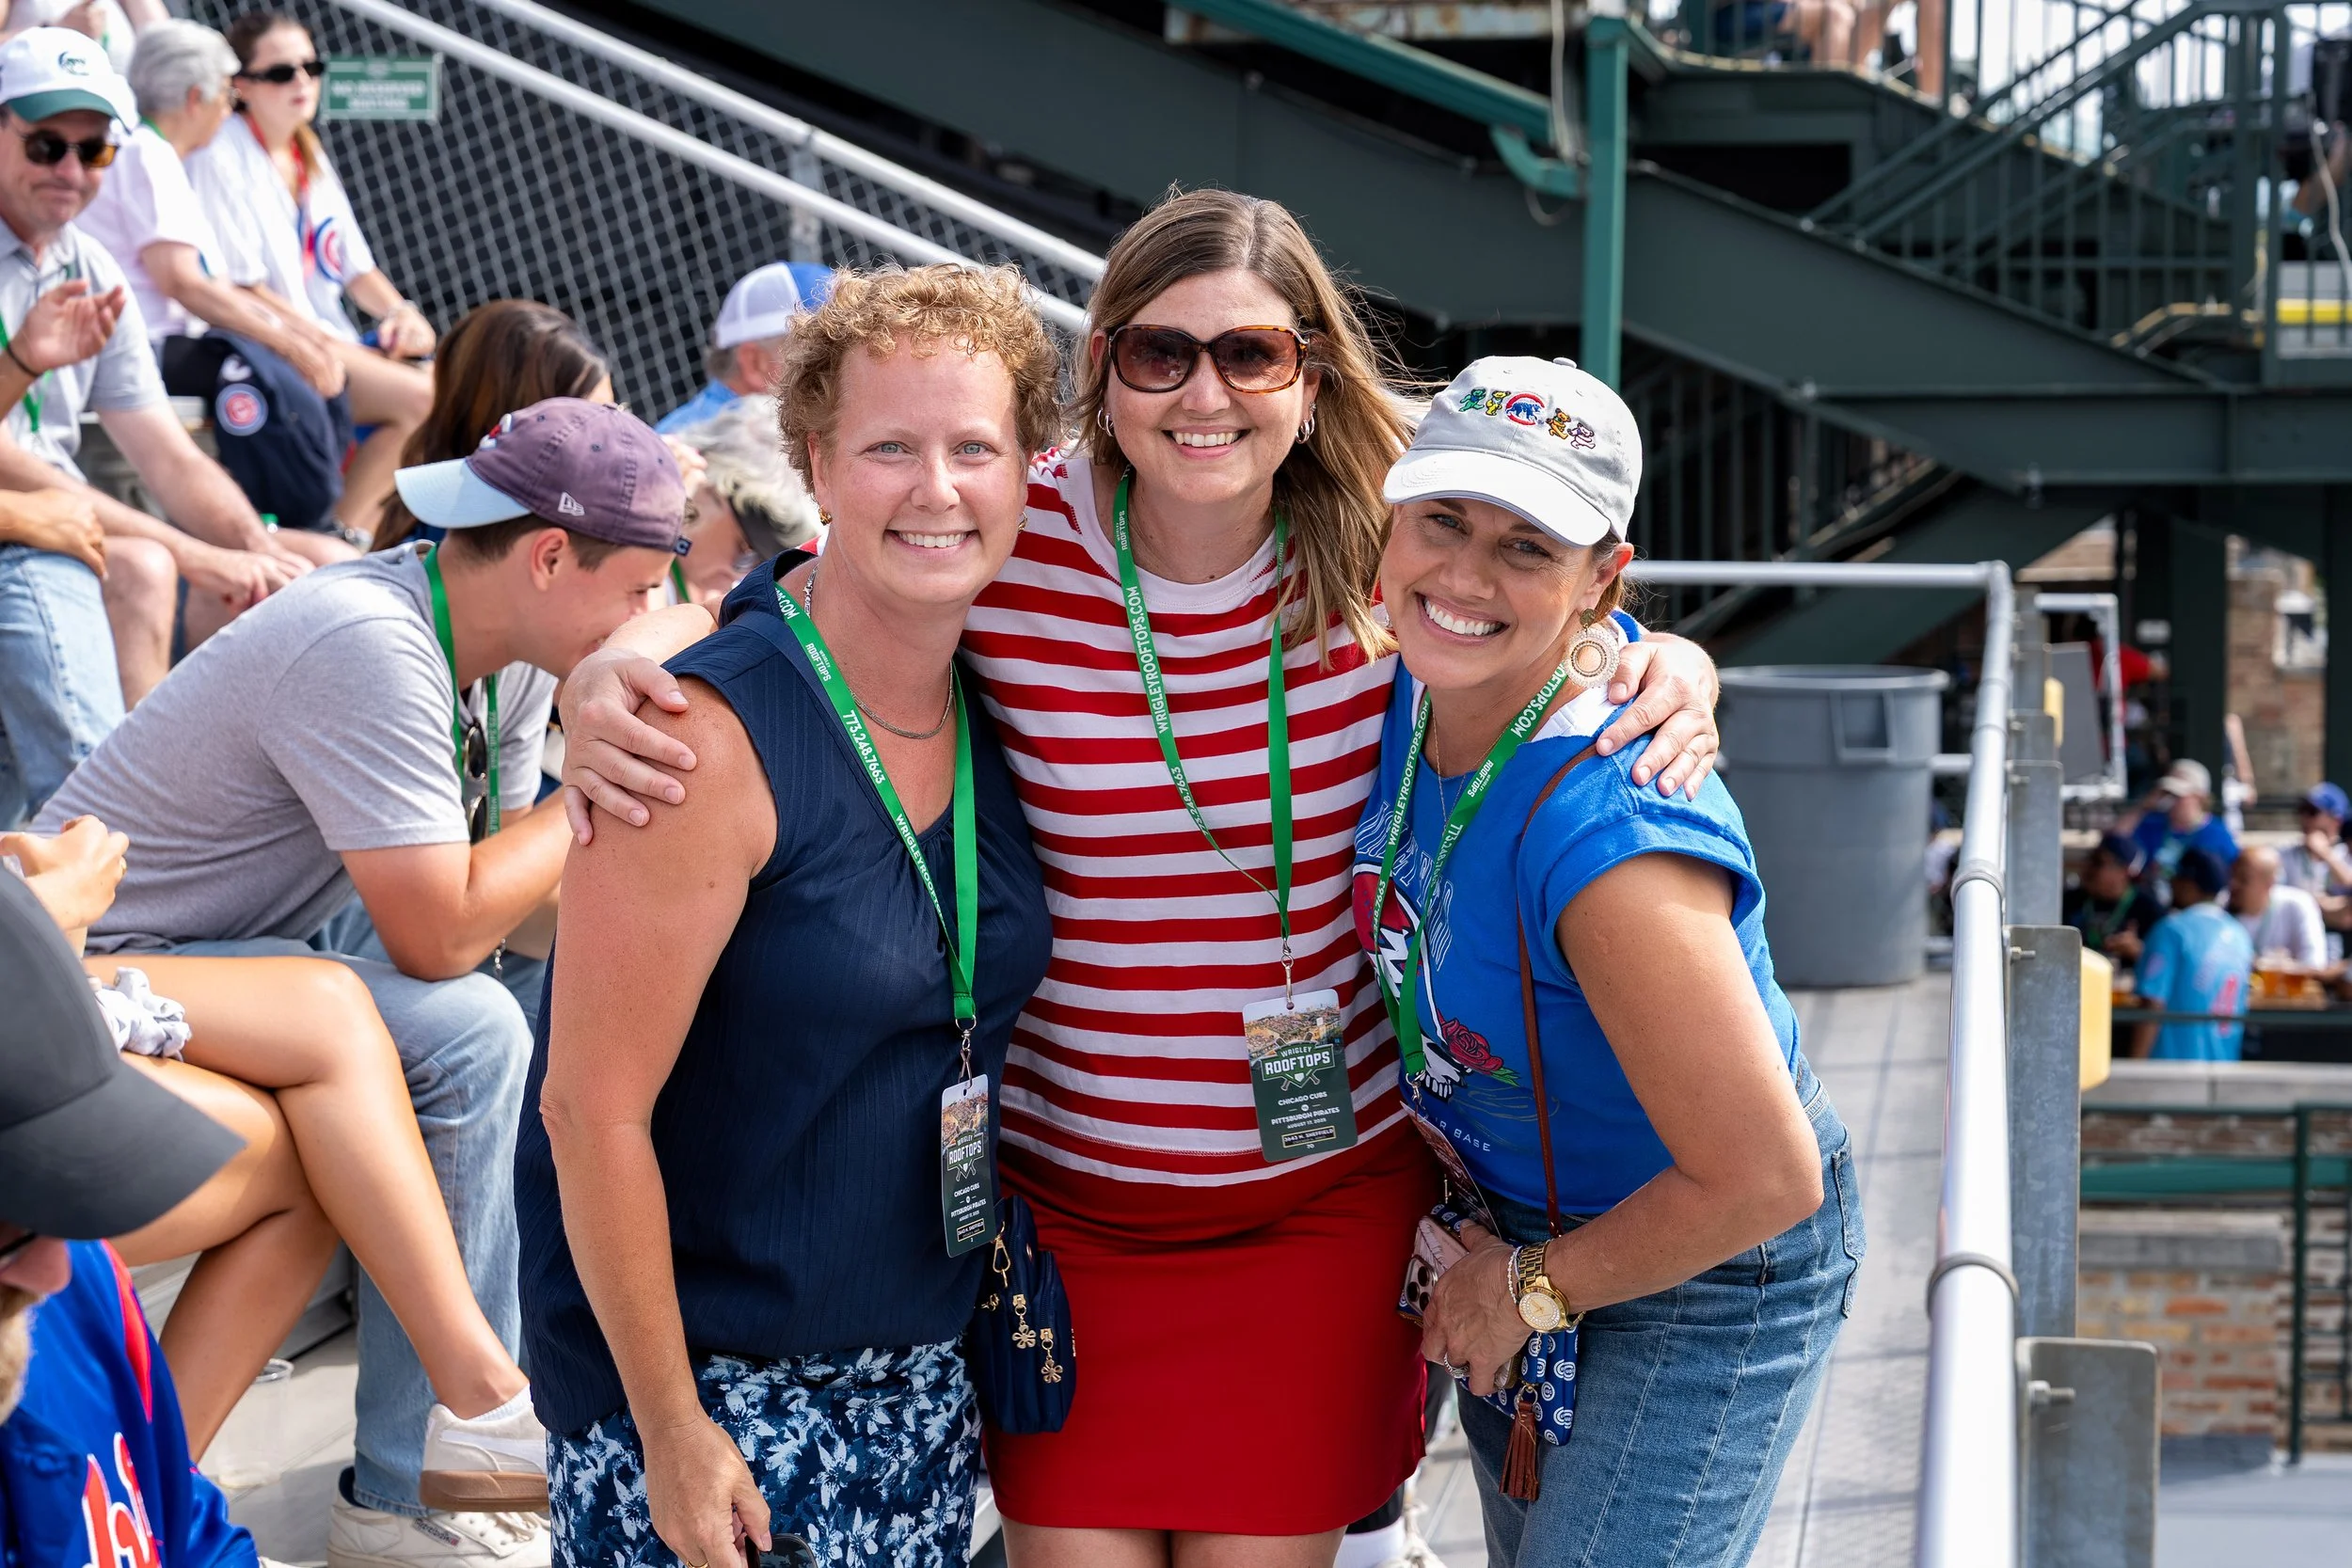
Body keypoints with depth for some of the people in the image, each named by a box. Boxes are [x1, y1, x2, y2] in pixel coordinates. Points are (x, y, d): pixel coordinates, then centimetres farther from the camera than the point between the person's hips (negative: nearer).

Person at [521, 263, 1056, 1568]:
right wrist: (672, 1429, -17)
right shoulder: (712, 738, -20)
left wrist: (977, 1333, 9)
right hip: (707, 1381, -6)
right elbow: (595, 1110, -19)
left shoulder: (994, 711, 1)